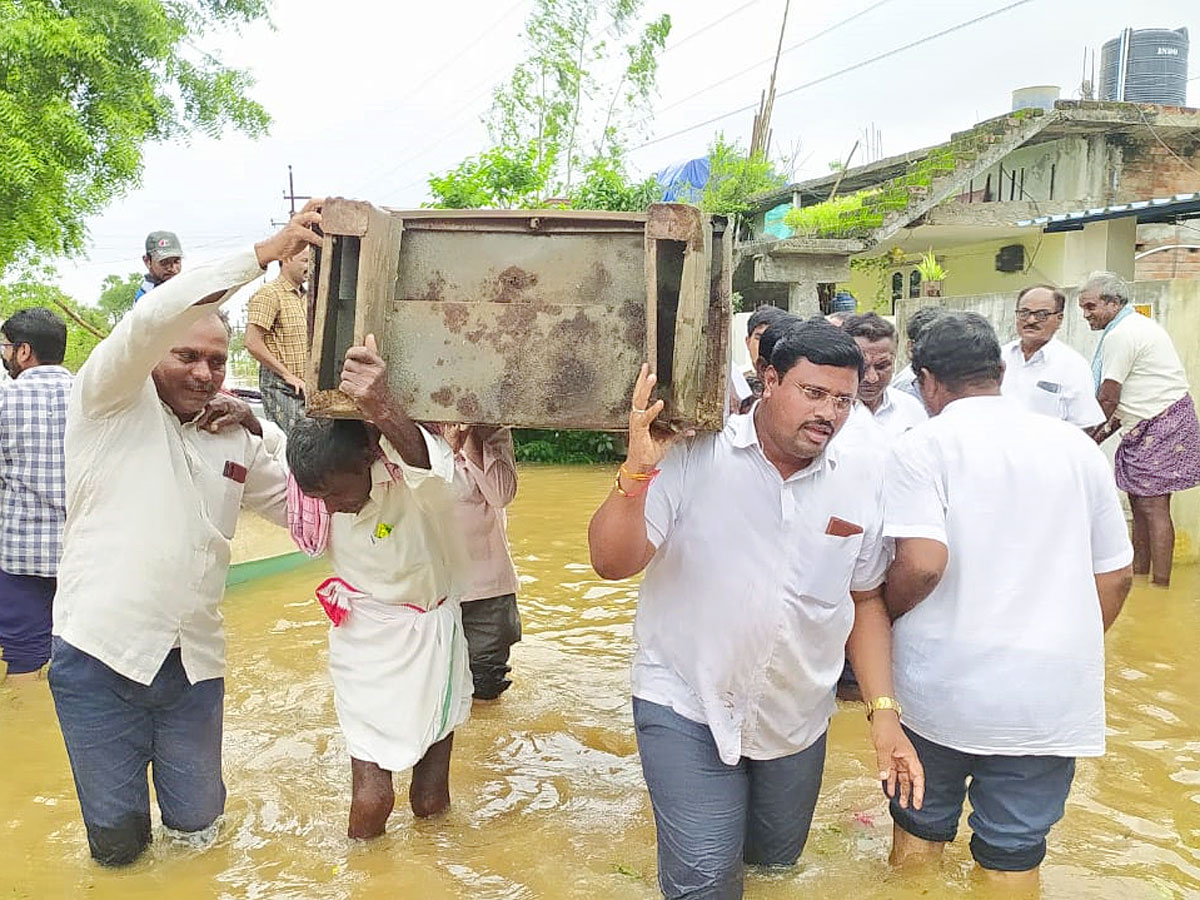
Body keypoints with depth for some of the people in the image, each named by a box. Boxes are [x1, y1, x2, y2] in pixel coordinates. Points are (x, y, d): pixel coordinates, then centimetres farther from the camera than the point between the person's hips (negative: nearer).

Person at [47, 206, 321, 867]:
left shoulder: (234, 439, 13)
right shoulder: (112, 403, -1)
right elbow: (153, 318, -19)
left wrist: (259, 432, -3)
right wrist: (266, 253, -22)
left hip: (193, 663, 4)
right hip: (101, 655, -4)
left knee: (196, 818, 14)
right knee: (118, 840, 7)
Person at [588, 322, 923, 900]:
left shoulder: (860, 481, -3)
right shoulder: (691, 456, -15)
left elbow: (865, 600, 6)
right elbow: (613, 562, -17)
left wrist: (883, 712, 0)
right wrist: (637, 472, -32)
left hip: (797, 717, 5)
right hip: (687, 704, -4)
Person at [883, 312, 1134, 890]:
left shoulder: (921, 447, -9)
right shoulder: (1076, 447, 5)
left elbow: (922, 563, -21)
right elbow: (1115, 575, 9)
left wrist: (882, 613, -2)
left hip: (940, 685, -2)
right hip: (1050, 696, 3)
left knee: (921, 826, 19)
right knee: (1015, 852, 14)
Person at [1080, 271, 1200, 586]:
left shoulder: (1121, 335, -15)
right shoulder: (1137, 326, 18)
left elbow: (1107, 399, -15)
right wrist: (1105, 431, 14)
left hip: (1160, 427, -11)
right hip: (1150, 426, 11)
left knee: (1153, 506, -11)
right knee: (1138, 502, 12)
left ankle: (1160, 587, -9)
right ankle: (1139, 578, 18)